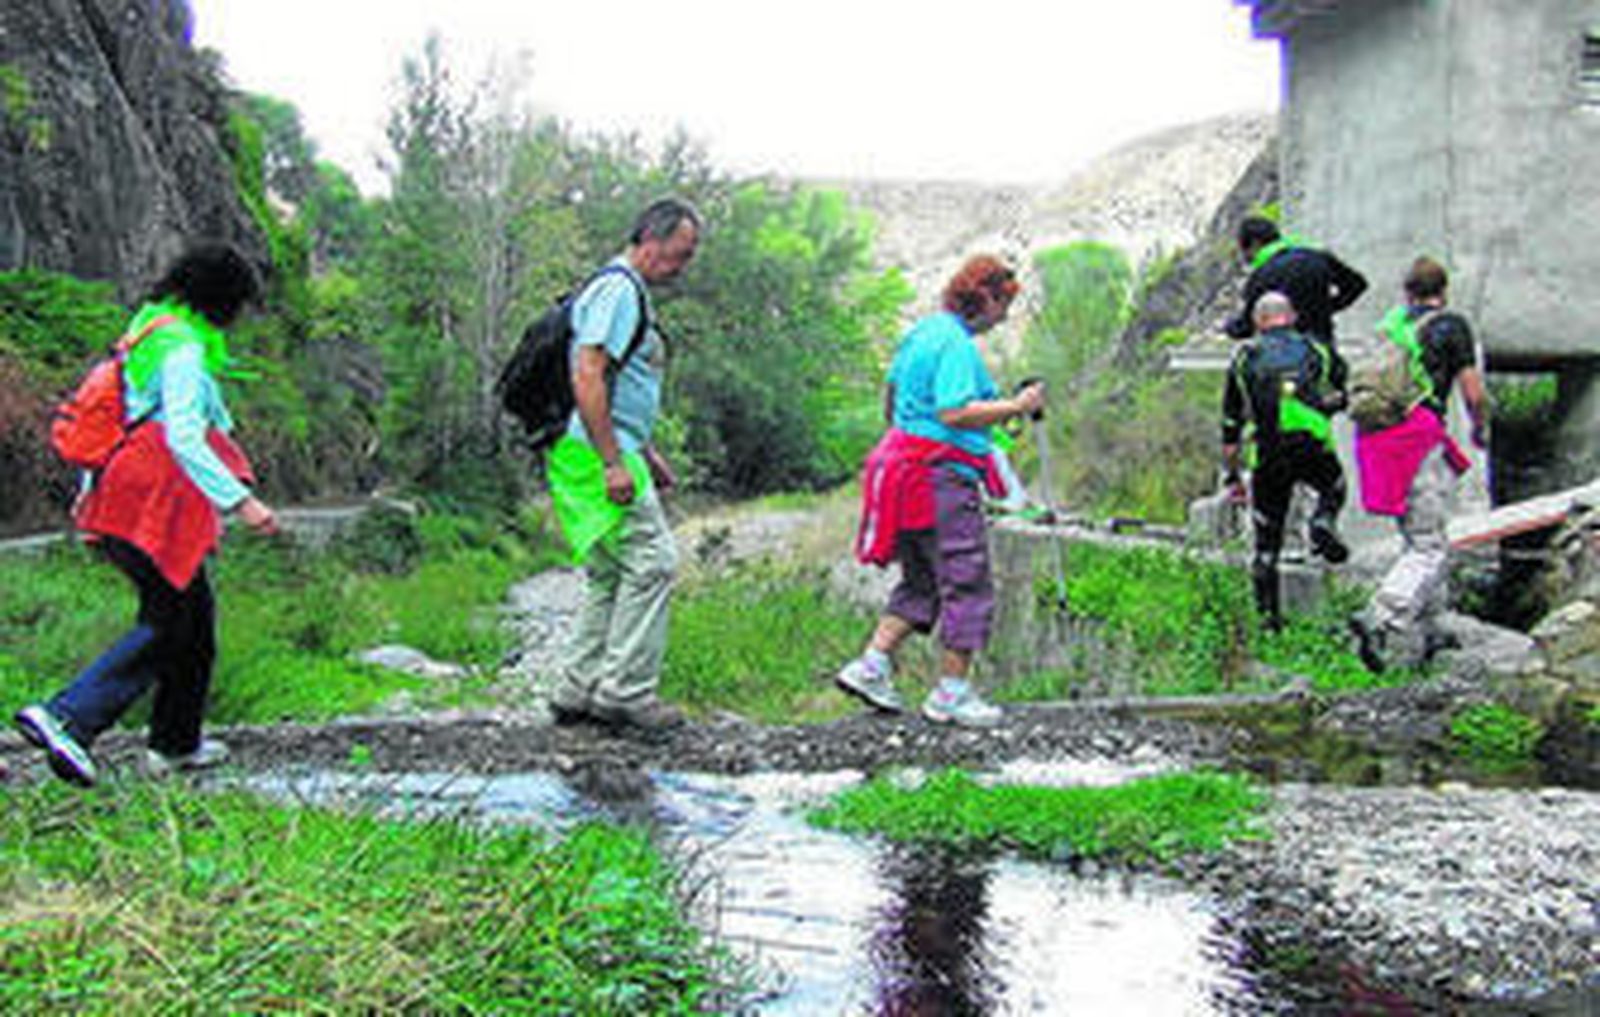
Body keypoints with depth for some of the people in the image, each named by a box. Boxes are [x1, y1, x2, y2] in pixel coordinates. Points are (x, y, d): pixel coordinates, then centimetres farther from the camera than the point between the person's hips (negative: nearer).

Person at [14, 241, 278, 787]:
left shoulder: (149, 334, 16)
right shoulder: (184, 351, -14)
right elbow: (185, 439, -24)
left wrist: (91, 488, 30)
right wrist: (240, 501, -27)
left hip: (123, 501, 10)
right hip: (156, 509, -10)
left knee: (194, 614, 17)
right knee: (164, 624, -5)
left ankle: (176, 744, 24)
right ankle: (66, 719, -12)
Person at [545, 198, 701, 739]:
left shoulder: (630, 293, 21)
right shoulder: (617, 290, -13)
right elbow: (587, 378, -22)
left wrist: (648, 453, 25)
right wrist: (614, 463, -24)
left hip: (612, 450, 11)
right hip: (597, 453, -11)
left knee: (610, 573, 13)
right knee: (652, 563, -8)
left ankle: (577, 691, 17)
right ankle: (625, 693, -4)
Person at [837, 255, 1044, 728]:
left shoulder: (922, 331, 15)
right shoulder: (956, 343, -15)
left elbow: (891, 396, 24)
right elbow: (956, 413, -25)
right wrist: (1014, 407, -17)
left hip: (908, 471, 10)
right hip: (942, 476, -10)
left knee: (922, 582, 17)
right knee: (969, 586, -1)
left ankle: (871, 665, 11)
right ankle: (951, 693, 5)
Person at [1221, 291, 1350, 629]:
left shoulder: (1244, 358, 17)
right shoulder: (1314, 349, 17)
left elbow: (1231, 426, 16)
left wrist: (1232, 476, 21)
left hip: (1266, 455, 0)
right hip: (1312, 444, 0)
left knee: (1266, 543, 12)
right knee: (1334, 488, 31)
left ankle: (1268, 613, 10)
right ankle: (1323, 521, 2)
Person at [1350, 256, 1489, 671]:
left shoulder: (1388, 325, 18)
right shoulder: (1451, 326, 1)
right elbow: (1473, 394, 0)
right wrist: (1481, 428, 18)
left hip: (1378, 441, 7)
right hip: (1420, 440, -6)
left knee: (1419, 539, 17)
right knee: (1428, 548, -6)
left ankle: (1426, 630, 18)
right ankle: (1379, 621, -22)